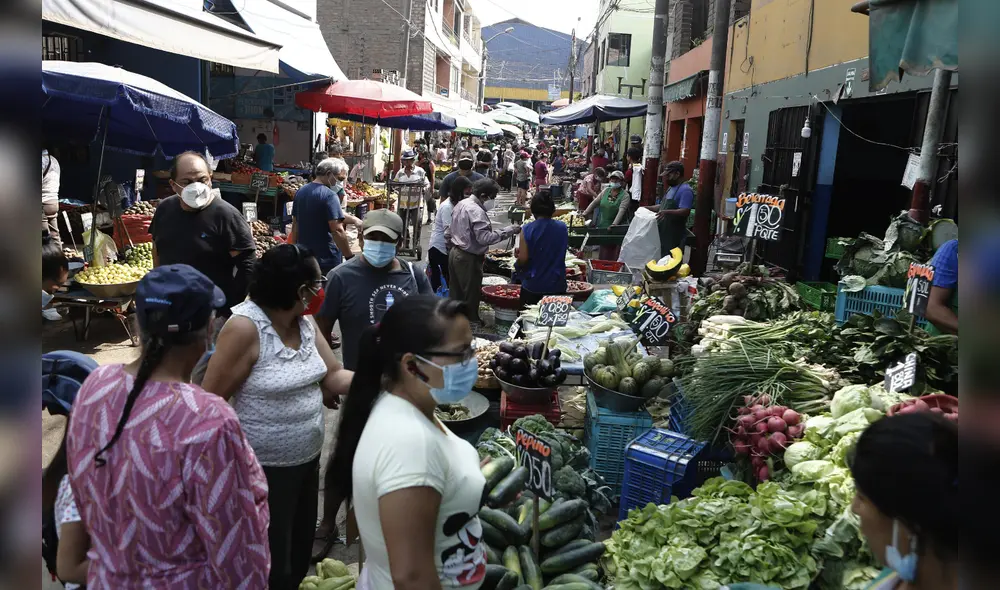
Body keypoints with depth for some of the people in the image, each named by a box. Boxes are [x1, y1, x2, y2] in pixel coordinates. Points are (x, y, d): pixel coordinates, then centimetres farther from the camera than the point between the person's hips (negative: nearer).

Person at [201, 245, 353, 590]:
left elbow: (333, 377, -1)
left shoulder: (306, 323, 0)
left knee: (300, 552, 25)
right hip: (264, 468, -7)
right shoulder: (245, 327, -23)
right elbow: (210, 401, -21)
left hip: (307, 458, 7)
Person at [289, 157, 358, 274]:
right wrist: (349, 257, -20)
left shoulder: (300, 192, 9)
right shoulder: (329, 195, -17)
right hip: (326, 260, -8)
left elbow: (295, 224, 17)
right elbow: (337, 230, -24)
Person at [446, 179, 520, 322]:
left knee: (456, 295, 17)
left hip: (455, 254, 10)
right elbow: (484, 238, -30)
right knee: (471, 298, 0)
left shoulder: (461, 204, 10)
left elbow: (448, 233, 17)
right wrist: (508, 231, -27)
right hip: (469, 259, -10)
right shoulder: (476, 211, -22)